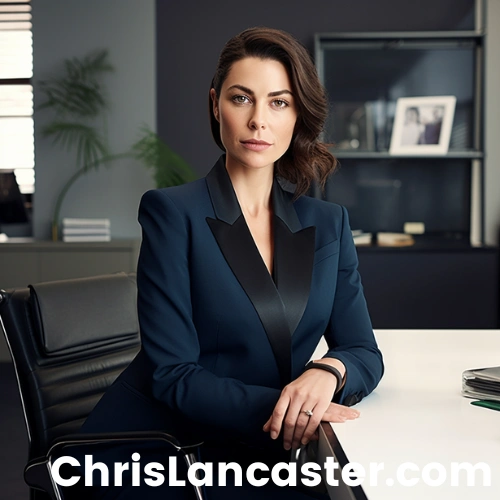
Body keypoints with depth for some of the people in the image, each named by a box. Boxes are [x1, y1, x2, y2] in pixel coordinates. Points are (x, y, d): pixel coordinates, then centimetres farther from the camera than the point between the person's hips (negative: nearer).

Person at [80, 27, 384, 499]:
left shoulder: (328, 224, 7)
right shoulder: (172, 212, -8)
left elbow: (363, 352, 4)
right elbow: (172, 374, -12)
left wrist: (327, 372, -18)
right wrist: (279, 407, -24)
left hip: (252, 459, 5)